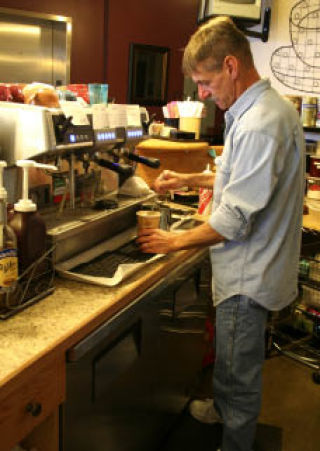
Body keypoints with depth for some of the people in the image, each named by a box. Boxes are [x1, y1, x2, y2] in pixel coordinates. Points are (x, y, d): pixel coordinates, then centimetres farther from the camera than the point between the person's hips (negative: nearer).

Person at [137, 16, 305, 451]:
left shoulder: (259, 125, -27)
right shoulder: (270, 107, 7)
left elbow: (235, 218, -26)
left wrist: (177, 241, -12)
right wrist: (190, 179, 15)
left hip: (248, 276, -10)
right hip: (253, 269, 10)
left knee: (237, 374, 9)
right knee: (235, 364, 29)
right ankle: (223, 411, 51)